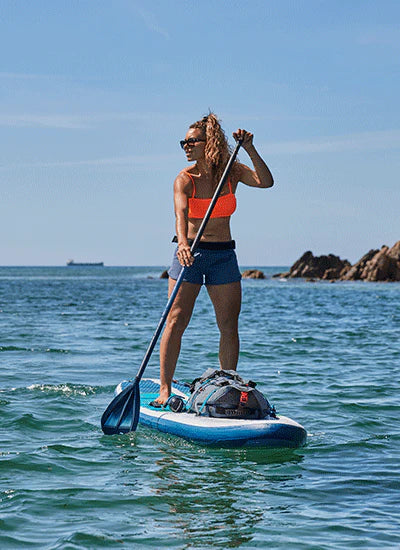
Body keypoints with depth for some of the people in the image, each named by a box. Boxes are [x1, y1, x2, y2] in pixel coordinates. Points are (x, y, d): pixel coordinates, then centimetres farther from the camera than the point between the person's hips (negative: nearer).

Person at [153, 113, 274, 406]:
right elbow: (180, 214, -24)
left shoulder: (232, 171, 1)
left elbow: (266, 182, -14)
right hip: (190, 252, -2)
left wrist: (250, 150, -24)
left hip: (224, 255, 2)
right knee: (176, 322, -8)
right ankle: (165, 389, -4)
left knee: (229, 327, 2)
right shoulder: (185, 179, -7)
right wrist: (183, 244, -42)